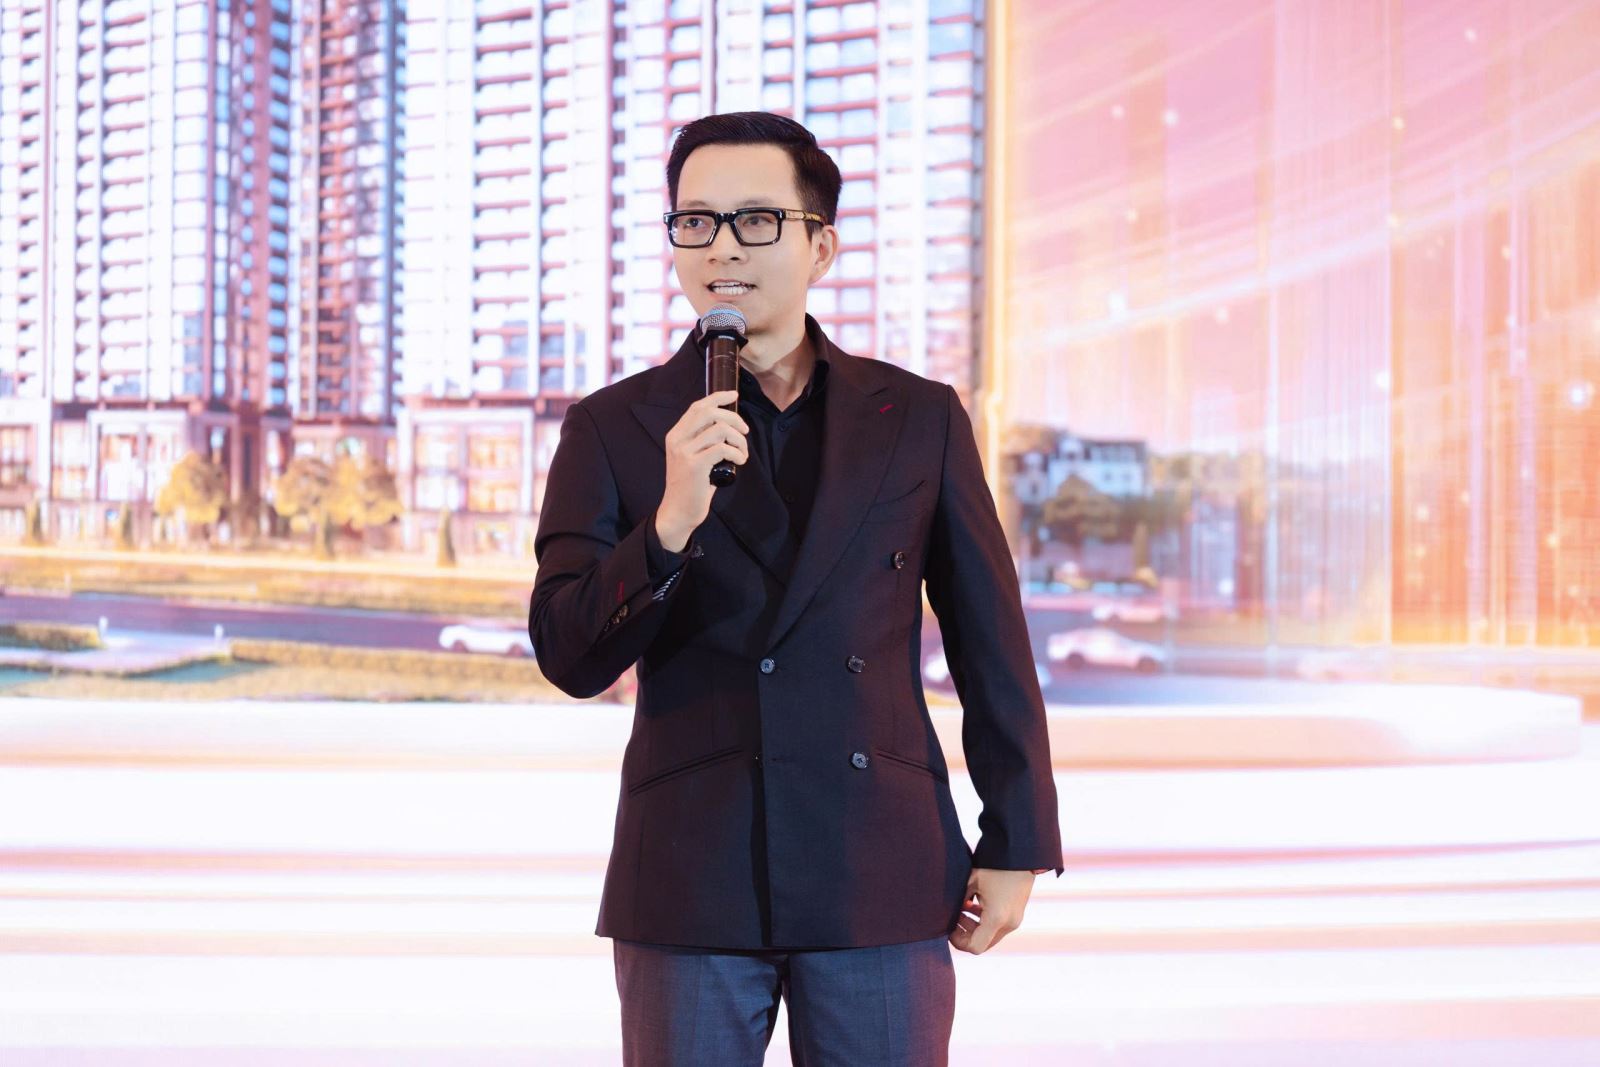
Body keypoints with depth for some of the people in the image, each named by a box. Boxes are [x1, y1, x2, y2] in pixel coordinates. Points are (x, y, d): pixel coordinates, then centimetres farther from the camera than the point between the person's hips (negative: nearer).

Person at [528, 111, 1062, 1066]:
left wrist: (1015, 845, 7)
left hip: (883, 880, 1)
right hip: (690, 885, 0)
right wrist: (670, 525, -21)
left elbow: (991, 642, 9)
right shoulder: (613, 429, 2)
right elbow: (569, 657, -5)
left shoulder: (921, 419, 5)